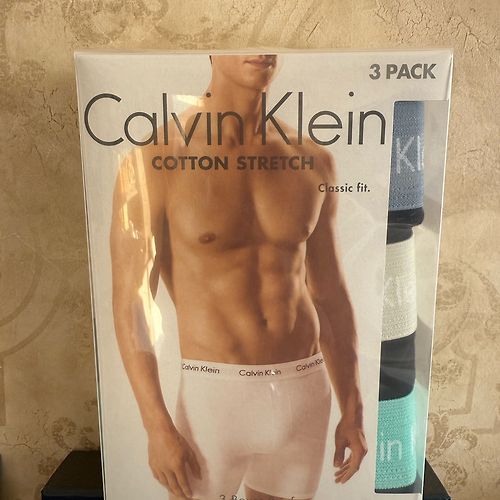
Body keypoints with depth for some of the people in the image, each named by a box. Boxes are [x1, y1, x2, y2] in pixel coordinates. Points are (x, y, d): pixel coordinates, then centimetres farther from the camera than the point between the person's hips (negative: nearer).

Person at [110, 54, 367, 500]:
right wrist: (157, 425, -11)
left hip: (304, 393, 4)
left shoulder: (313, 162, 2)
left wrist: (353, 410, 7)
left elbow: (330, 292, 6)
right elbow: (130, 302, -8)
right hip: (215, 395, -3)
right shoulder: (154, 159, -10)